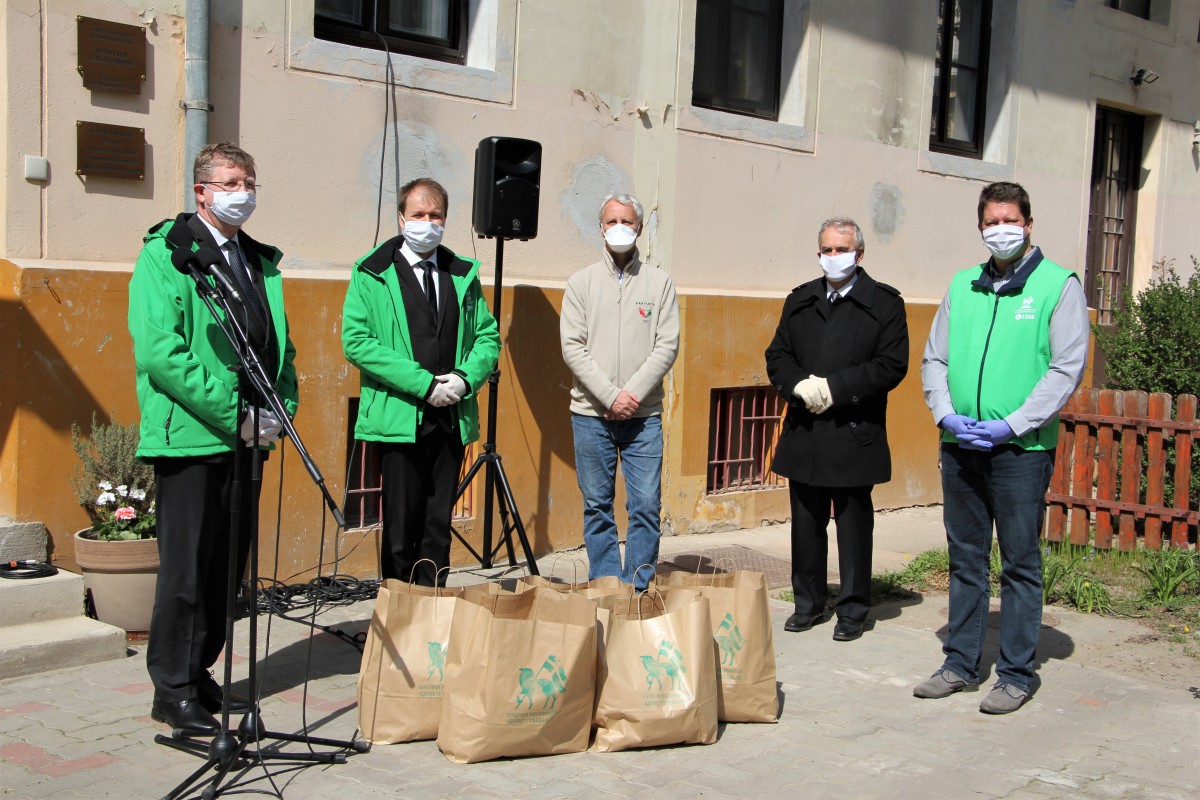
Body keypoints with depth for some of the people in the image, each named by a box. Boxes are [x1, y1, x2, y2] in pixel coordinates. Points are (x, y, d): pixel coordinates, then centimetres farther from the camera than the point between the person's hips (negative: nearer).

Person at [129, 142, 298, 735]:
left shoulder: (262, 262, 17)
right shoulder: (166, 254, -5)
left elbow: (280, 345, 19)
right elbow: (160, 353, -15)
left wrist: (279, 410, 1)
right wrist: (234, 414, -17)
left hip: (248, 437, 7)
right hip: (191, 437, -7)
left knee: (228, 567, 11)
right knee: (187, 568, -2)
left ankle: (200, 674, 24)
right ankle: (172, 691, 9)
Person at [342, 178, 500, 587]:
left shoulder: (464, 273, 13)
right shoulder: (371, 273, 0)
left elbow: (488, 336, 15)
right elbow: (355, 341, -9)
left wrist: (466, 378, -7)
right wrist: (424, 384, -14)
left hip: (453, 418, 4)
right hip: (399, 417, -4)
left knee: (439, 524, 8)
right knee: (401, 526, -1)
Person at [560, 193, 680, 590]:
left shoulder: (659, 282, 6)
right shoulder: (581, 282, 6)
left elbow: (667, 345, -1)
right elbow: (573, 348, -2)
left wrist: (633, 394, -11)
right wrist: (610, 397, -11)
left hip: (644, 415, 0)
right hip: (591, 413, 0)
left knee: (646, 506, -2)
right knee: (597, 506, 5)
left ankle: (638, 591, 9)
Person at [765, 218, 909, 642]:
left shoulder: (884, 303, -2)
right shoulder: (800, 301, 12)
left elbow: (892, 365, -9)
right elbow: (777, 356, 11)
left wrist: (834, 386, -16)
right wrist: (801, 385, -10)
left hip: (855, 435, -4)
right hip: (804, 433, 4)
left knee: (854, 525, 4)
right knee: (806, 524, 12)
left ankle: (852, 610, 15)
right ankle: (809, 603, 24)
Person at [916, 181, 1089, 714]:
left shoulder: (1058, 285, -2)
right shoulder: (962, 286, 12)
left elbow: (1067, 367, -8)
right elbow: (934, 358, 14)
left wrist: (1011, 425, -15)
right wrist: (946, 414, -3)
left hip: (1022, 450, -5)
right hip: (959, 448, 5)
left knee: (1020, 564, 2)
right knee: (965, 560, 12)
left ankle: (1016, 675, 12)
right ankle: (960, 664, 23)